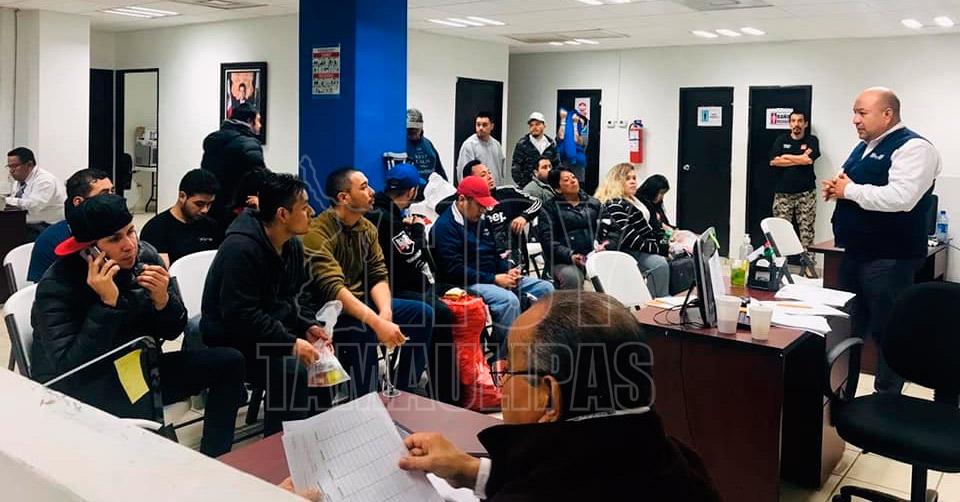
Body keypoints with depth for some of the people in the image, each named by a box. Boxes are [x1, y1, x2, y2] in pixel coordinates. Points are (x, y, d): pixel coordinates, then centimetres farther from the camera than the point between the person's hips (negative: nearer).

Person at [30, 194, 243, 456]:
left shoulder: (145, 256, -8)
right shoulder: (56, 286, -20)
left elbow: (172, 332, 1)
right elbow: (69, 369, -28)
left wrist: (163, 301, -22)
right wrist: (107, 304, -33)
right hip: (85, 393, -6)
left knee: (228, 362, -5)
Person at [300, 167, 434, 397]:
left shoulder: (368, 228, 6)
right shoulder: (318, 233, -20)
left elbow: (379, 276, 1)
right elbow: (333, 288, -29)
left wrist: (385, 313, -19)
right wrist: (378, 323, -37)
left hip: (360, 303, 8)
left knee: (423, 314, -3)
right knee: (362, 330, -36)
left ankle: (404, 391, 7)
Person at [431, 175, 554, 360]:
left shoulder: (481, 220, 15)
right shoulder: (444, 226, -13)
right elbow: (455, 270, -20)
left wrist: (508, 271, 1)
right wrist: (495, 279, -20)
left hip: (494, 277, 9)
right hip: (467, 284, -9)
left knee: (546, 288, -2)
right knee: (509, 299, -35)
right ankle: (506, 358, -23)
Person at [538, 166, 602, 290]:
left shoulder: (593, 203, 22)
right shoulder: (550, 208, 10)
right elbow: (548, 240, -2)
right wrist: (570, 256, -17)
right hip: (563, 261, -3)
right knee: (572, 277, -36)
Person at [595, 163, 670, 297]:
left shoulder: (635, 201, 22)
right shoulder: (614, 205, -10)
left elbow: (651, 225, 23)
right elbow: (628, 237, -19)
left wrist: (664, 244, 4)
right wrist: (659, 249, -18)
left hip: (647, 249, 10)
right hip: (629, 252, -10)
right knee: (660, 264, -30)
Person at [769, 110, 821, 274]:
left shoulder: (812, 140, 5)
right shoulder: (781, 140, 10)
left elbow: (809, 159, -14)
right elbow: (773, 162, -4)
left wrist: (786, 157, -4)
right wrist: (799, 159, -6)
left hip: (806, 193, -1)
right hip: (783, 193, 1)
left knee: (807, 230, 0)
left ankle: (808, 263, 4)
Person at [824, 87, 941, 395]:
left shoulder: (913, 148, -14)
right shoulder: (864, 147, 15)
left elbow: (900, 197, -28)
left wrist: (850, 191, -17)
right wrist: (835, 189, 1)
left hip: (889, 259, -9)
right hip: (855, 253, 9)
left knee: (887, 333, 1)